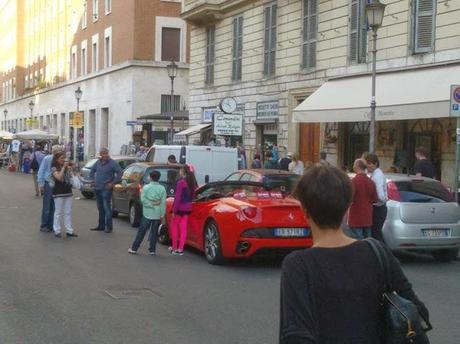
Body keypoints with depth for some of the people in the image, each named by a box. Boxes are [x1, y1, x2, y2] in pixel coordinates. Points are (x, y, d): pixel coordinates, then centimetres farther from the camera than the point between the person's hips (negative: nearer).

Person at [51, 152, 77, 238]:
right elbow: (59, 177, -22)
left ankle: (69, 230, 12)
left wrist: (70, 168, -6)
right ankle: (57, 231, 5)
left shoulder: (67, 168, 11)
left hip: (68, 191, 6)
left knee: (68, 212, 8)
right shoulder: (54, 168, -6)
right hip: (59, 192, -6)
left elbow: (71, 175, 5)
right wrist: (64, 167, -18)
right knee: (58, 212, -1)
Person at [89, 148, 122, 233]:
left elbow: (119, 173, -11)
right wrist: (92, 180, 13)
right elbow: (92, 171, 26)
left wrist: (112, 183, -14)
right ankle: (101, 225, 21)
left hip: (106, 189, -6)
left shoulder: (112, 163, -8)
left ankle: (109, 227, -5)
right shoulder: (98, 162, 10)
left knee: (107, 208, -9)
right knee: (100, 208, 13)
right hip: (97, 188, 6)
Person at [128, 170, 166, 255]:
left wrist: (151, 203, -8)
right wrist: (162, 214, -3)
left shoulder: (146, 187, -5)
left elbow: (143, 199, -12)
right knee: (154, 232, 10)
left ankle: (134, 248, 10)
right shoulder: (162, 189, -3)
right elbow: (163, 202, -6)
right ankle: (152, 250, 12)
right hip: (157, 215, 1)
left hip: (147, 213, -1)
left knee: (141, 232, 6)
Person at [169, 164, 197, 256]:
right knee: (183, 228, 8)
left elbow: (178, 197, -17)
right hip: (188, 208, 6)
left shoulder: (181, 182, -17)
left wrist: (174, 210, -14)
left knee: (174, 226, 9)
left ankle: (174, 248, 12)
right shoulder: (192, 183, 5)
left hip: (180, 207, -6)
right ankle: (180, 249, 10)